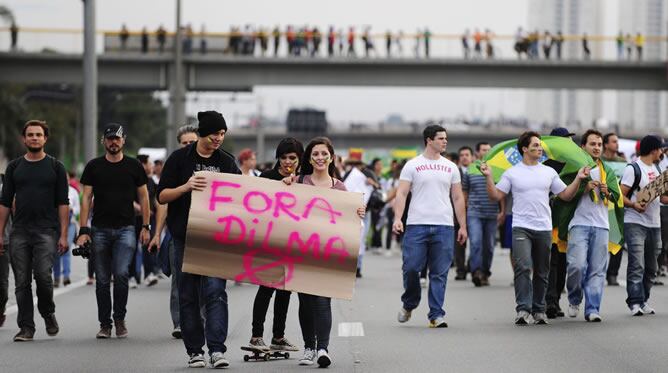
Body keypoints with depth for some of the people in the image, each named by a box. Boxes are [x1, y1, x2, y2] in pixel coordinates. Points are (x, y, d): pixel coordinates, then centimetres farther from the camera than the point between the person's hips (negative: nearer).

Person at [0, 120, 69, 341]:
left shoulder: (55, 167, 5)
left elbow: (63, 203, 2)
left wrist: (63, 235, -6)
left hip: (46, 231, -3)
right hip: (19, 232, 3)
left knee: (43, 275, -16)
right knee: (22, 281, 1)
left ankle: (48, 314, 10)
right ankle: (26, 327, 7)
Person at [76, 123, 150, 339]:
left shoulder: (133, 166, 7)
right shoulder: (94, 167, 6)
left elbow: (143, 197, 11)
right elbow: (86, 198, 4)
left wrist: (145, 227, 3)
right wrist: (83, 230, -5)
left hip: (125, 229, -1)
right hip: (100, 230, 1)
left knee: (121, 274, -16)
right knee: (102, 279, 4)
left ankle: (120, 319, 2)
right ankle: (104, 324, 13)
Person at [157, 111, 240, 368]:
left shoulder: (227, 162, 9)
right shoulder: (180, 159, 1)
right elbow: (162, 196, -1)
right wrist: (186, 187, -17)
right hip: (185, 236, -1)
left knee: (215, 291, -11)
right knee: (188, 295, 3)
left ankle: (217, 349, -15)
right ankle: (194, 351, 10)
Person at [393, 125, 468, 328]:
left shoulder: (451, 168, 13)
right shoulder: (412, 165, 3)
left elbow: (458, 198, 15)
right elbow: (401, 193, -2)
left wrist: (462, 226, 9)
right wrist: (397, 218, -16)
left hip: (444, 227, 3)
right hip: (417, 225, -2)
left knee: (439, 273, 0)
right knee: (411, 268, -4)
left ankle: (436, 315, 3)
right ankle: (409, 305, 20)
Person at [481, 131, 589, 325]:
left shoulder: (549, 172, 11)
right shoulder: (512, 173, 3)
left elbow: (566, 195, 13)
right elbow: (496, 196, 1)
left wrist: (578, 178, 2)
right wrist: (489, 177, -11)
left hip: (544, 228, 3)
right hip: (521, 228, -3)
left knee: (541, 272, 9)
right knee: (523, 267, -18)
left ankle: (539, 310, 18)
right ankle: (523, 309, -20)